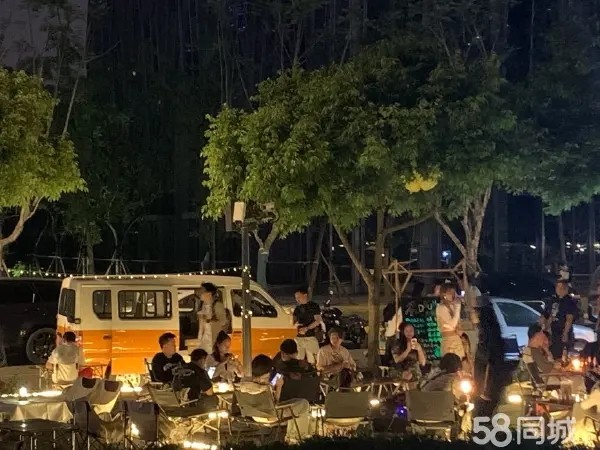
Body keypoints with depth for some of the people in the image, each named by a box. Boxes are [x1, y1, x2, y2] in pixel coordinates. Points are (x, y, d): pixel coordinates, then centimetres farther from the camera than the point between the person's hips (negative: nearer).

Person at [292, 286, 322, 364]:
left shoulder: (313, 306, -1)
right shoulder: (297, 309, 17)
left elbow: (318, 321, -6)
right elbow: (295, 321, 22)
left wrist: (307, 328, -17)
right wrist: (295, 325, -2)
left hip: (311, 337, -6)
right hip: (299, 337, 6)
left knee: (312, 359, -10)